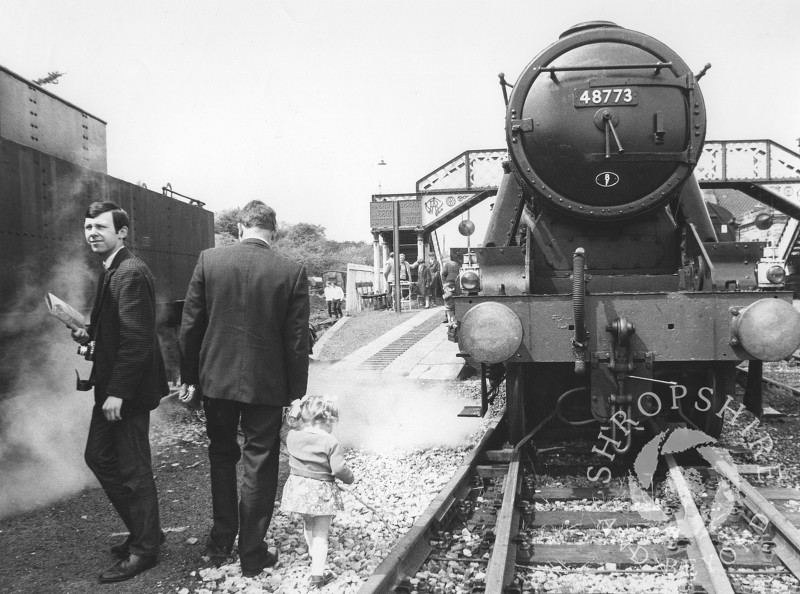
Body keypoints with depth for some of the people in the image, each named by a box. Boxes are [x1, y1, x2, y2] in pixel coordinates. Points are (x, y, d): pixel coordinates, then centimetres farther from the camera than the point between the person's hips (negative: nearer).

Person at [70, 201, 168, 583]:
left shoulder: (131, 273, -18)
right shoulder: (112, 272, 13)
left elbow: (136, 337, -23)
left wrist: (117, 392, -23)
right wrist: (91, 335, 3)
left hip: (128, 390, -10)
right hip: (112, 386, 10)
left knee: (133, 469, 1)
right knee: (99, 457, 17)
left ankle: (144, 548, 17)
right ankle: (144, 532, 30)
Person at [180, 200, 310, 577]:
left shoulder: (209, 260, -6)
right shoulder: (292, 272, -9)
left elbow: (190, 326, -2)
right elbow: (297, 341, -7)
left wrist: (189, 376, 9)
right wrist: (296, 393, 2)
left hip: (216, 378, 2)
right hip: (266, 384, -2)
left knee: (222, 456, 21)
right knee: (259, 467, 9)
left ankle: (221, 542, 30)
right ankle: (252, 554, 17)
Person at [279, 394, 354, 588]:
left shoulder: (293, 436, -5)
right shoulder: (331, 442, -16)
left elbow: (283, 431, 18)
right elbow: (339, 469, -17)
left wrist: (290, 415, 25)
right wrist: (349, 478, 2)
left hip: (298, 489, 5)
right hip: (321, 492, -5)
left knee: (307, 524, 29)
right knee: (320, 534, 4)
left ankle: (313, 553, 52)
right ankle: (317, 574, -1)